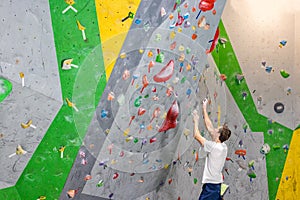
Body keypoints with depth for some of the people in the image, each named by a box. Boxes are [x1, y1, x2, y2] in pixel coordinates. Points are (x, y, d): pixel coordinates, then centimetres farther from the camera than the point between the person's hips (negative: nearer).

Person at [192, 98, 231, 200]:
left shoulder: (214, 147, -16)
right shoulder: (223, 147, 6)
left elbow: (196, 135, -9)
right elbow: (209, 127, 15)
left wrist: (196, 121, 6)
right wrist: (204, 109, 20)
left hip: (210, 185, -9)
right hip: (217, 184, 9)